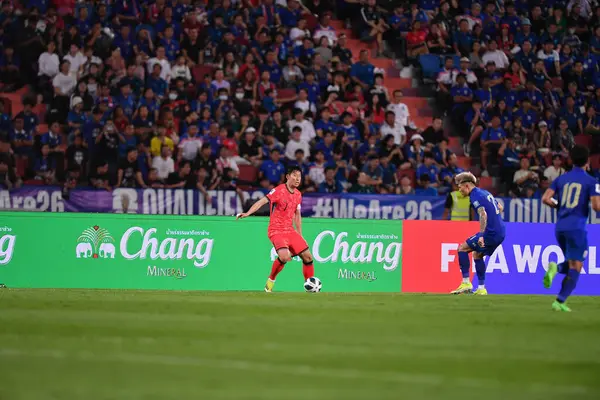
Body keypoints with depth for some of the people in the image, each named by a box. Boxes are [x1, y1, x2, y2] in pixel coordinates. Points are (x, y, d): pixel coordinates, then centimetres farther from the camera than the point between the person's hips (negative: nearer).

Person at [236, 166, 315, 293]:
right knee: (284, 256, -28)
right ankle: (270, 282, -5)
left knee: (307, 256, 0)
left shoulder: (298, 194, 9)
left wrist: (300, 235, 18)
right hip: (276, 231, -7)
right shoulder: (279, 191, -13)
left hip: (290, 231, 7)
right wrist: (247, 213, -39)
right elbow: (262, 201, -24)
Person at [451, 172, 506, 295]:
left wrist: (481, 236, -31)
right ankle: (481, 289, 17)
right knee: (477, 254, 21)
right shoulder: (486, 193, 18)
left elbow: (483, 214, -25)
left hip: (491, 233, -9)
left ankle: (466, 283, -6)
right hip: (501, 232, 9)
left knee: (462, 248, -2)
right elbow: (500, 208, 30)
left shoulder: (475, 196, -10)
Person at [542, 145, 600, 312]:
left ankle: (555, 268, -11)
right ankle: (560, 302, -7)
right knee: (575, 267, 2)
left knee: (571, 264, 22)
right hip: (576, 227, -5)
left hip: (560, 227, 5)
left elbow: (546, 199, 1)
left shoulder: (561, 179, 8)